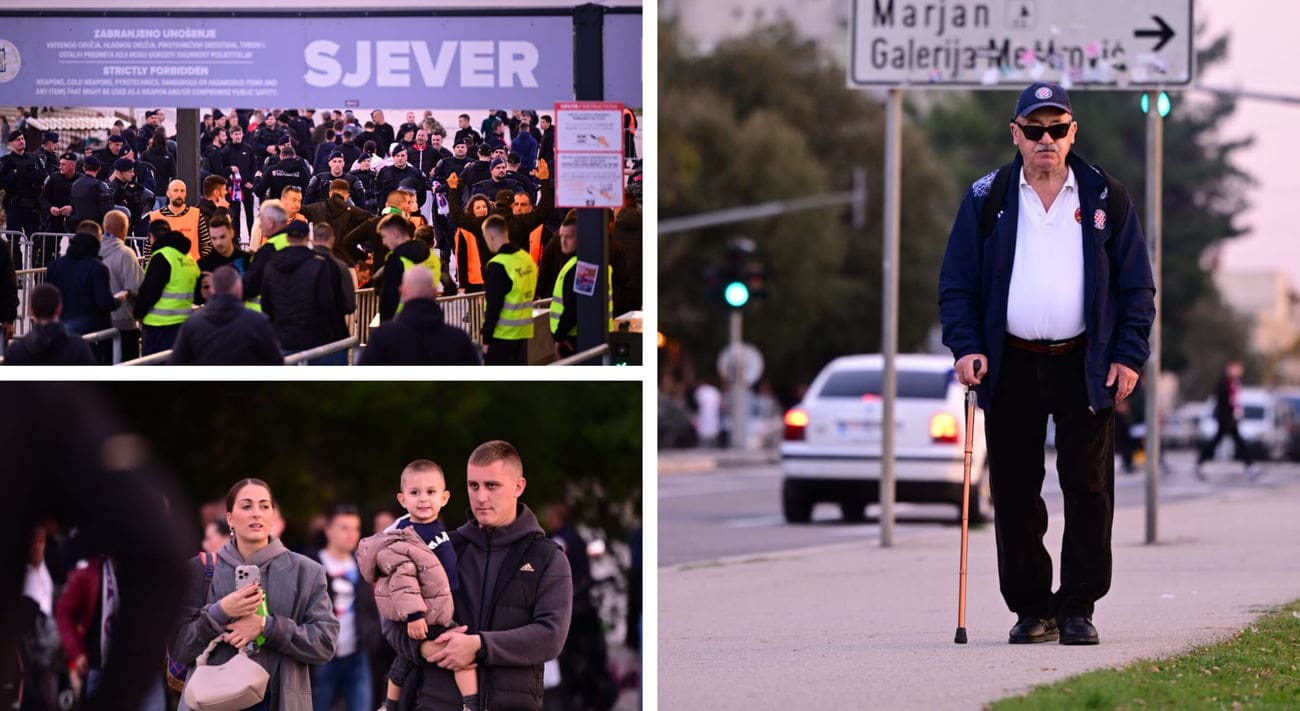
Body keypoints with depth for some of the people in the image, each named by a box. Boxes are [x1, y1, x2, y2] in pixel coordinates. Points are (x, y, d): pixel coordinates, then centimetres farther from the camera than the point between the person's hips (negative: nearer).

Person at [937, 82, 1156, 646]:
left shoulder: (1106, 199, 6)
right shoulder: (986, 200, 6)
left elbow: (1136, 285, 7)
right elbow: (957, 283, 7)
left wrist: (1129, 355, -2)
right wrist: (966, 346, -7)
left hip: (1086, 364, 0)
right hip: (1011, 366, 1)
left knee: (1088, 487, -2)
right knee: (1014, 492, 1)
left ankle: (1077, 608, 5)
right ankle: (1031, 609, 10)